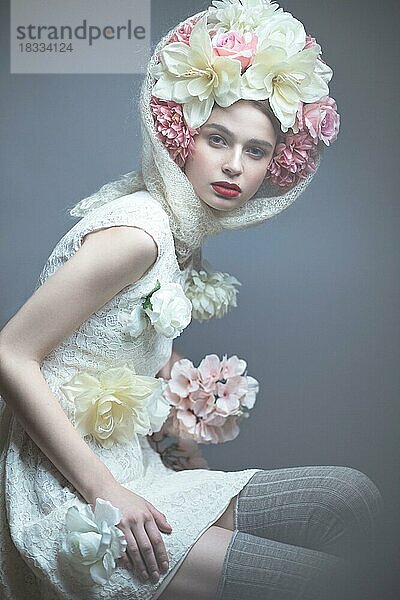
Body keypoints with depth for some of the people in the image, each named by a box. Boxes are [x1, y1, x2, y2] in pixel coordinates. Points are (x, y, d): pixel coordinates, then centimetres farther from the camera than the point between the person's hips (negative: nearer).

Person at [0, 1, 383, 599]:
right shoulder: (137, 230, -19)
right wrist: (106, 493, -21)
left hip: (129, 476, 9)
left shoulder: (184, 232, 10)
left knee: (355, 498, 5)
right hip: (75, 503, -9)